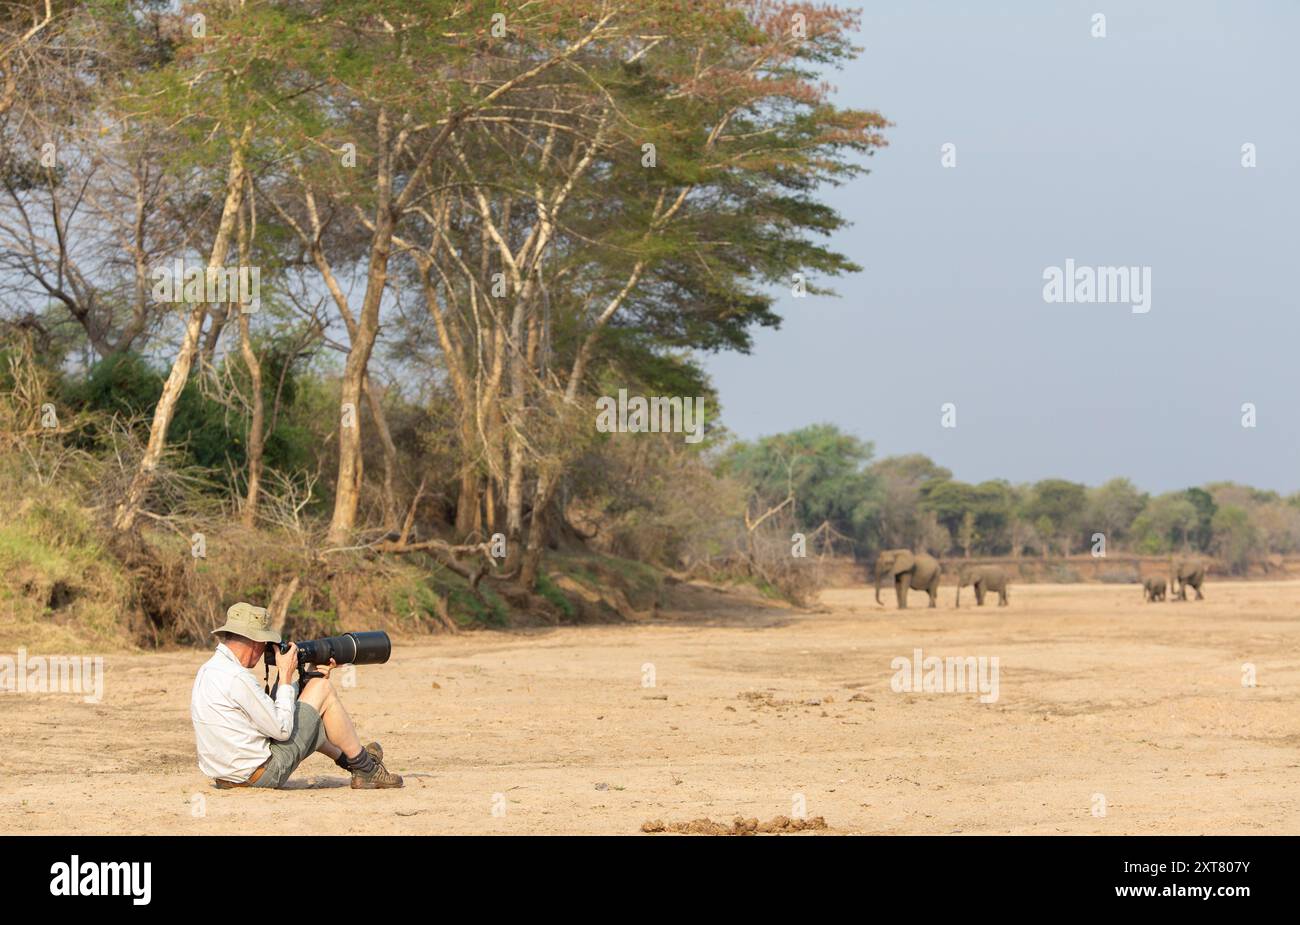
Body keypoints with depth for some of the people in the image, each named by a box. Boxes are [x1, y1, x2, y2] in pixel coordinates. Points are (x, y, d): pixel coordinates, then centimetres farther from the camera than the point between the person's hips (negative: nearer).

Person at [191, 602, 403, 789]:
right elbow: (282, 730, -16)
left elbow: (268, 713, 15)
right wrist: (286, 676, -7)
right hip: (260, 774, -9)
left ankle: (349, 760, 39)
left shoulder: (208, 670, 10)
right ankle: (366, 769, 15)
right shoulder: (237, 678, -21)